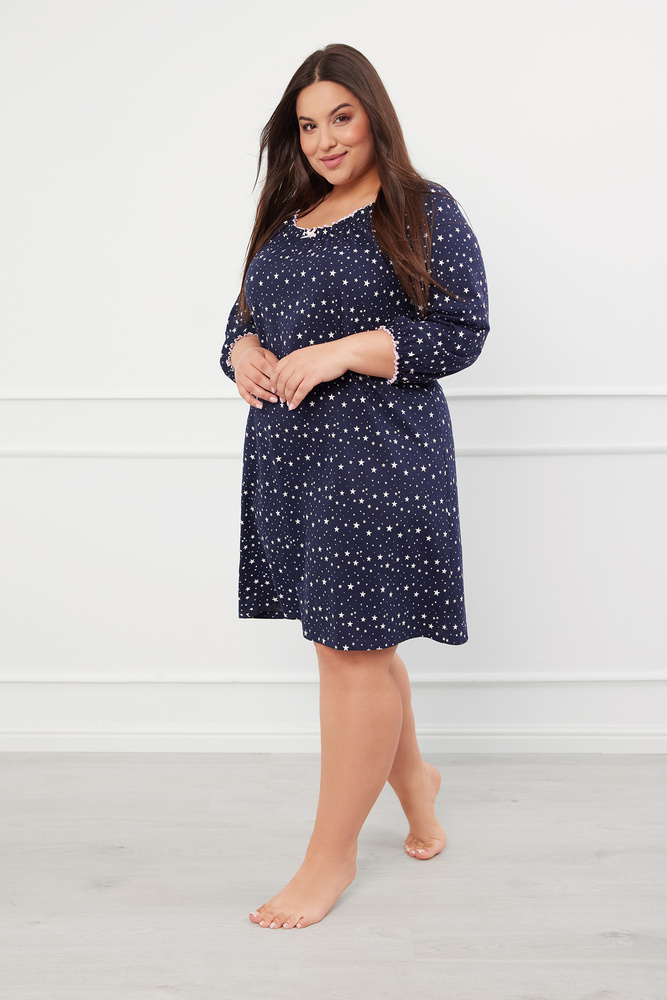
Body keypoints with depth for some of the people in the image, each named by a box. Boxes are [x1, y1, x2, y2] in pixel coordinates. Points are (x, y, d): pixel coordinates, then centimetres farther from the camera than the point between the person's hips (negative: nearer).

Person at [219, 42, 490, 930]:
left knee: (352, 648, -3)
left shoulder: (425, 213, -2)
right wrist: (243, 354, -3)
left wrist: (341, 354, -18)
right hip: (287, 454, 7)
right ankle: (415, 784, 37)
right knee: (350, 639, 14)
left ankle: (333, 855, 11)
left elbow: (462, 331, -9)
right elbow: (246, 314, 22)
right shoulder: (285, 219, 17)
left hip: (379, 456, -7)